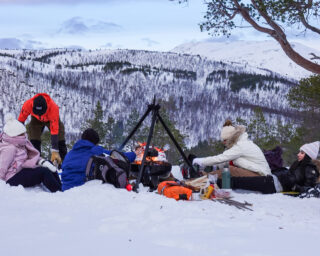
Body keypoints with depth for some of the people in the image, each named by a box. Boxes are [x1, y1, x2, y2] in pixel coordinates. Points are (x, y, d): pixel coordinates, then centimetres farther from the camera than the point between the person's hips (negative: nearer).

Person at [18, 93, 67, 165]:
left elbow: (54, 131, -44)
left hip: (52, 118, -1)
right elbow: (21, 120, -21)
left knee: (60, 141, -9)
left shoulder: (53, 107, -45)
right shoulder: (28, 104, -40)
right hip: (36, 119, 2)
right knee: (33, 141, -13)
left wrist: (54, 151, -45)